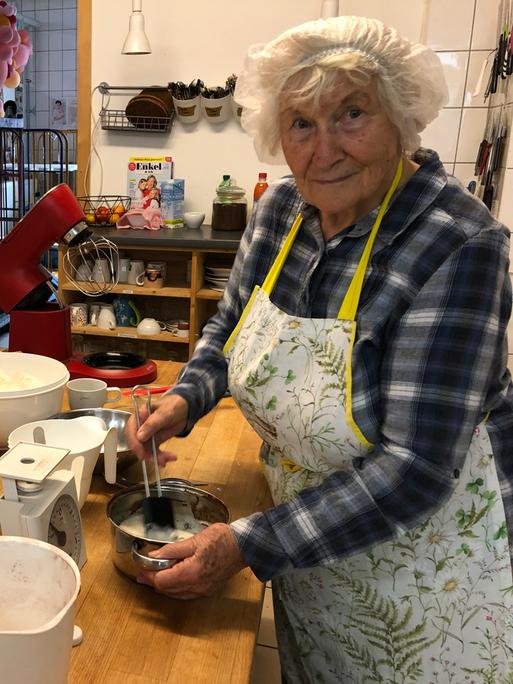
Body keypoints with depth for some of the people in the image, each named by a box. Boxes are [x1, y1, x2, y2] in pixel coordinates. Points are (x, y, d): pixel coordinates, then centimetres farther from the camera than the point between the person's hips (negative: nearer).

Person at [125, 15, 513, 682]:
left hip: (427, 565, -5)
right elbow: (231, 324, 8)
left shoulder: (458, 245, -28)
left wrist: (249, 545, -27)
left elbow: (413, 470, -29)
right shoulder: (280, 208, -8)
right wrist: (185, 400, -10)